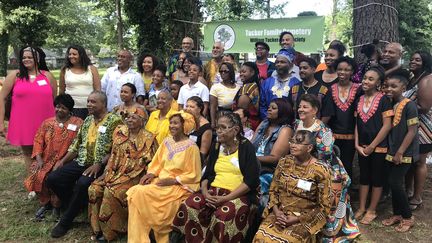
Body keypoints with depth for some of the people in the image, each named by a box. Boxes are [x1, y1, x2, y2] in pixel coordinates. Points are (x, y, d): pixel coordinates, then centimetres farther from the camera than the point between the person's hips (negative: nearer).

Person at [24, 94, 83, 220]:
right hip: (46, 160, 4)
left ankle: (57, 205, 1)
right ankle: (45, 202, 6)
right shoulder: (47, 123, 12)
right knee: (36, 176, -19)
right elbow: (38, 140, 6)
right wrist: (39, 159, -9)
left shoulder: (77, 123, -4)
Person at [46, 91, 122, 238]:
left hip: (99, 165, -7)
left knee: (82, 184, -33)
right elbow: (77, 143, 18)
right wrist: (63, 160, 7)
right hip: (80, 162, 7)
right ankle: (75, 206, 12)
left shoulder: (114, 121, -8)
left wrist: (99, 164, -22)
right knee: (52, 179, -8)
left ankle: (66, 221, -10)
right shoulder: (87, 120, 15)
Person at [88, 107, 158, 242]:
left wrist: (144, 179, -18)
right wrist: (106, 172, 3)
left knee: (111, 192, -26)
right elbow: (113, 155, 12)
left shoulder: (148, 139, -9)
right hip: (115, 172, 6)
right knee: (94, 189, -14)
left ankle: (110, 231, -7)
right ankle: (98, 228, -1)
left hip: (134, 176, -6)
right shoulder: (120, 132, 7)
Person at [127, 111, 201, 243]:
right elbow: (157, 163, 15)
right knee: (134, 192, -19)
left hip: (179, 186, -6)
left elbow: (193, 176, -8)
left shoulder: (191, 147, -8)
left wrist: (172, 180, -16)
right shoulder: (166, 141, 11)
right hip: (161, 180, 6)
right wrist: (151, 174, -6)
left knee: (143, 194, -25)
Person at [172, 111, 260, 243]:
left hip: (238, 195, -4)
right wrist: (205, 193, -9)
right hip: (214, 191, 5)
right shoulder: (216, 147, 14)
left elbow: (251, 180, -11)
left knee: (223, 216, -35)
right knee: (188, 208, -23)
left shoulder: (246, 147, -3)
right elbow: (207, 174, 12)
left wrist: (227, 198, -18)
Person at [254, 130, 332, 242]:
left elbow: (324, 207, -7)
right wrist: (276, 211, -7)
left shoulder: (320, 170, -12)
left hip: (305, 219, -3)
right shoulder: (284, 162, 1)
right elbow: (273, 190, 9)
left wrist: (297, 219, -13)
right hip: (280, 213, 3)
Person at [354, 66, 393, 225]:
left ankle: (372, 210, 20)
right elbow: (357, 124, 8)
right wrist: (357, 145, -1)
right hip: (362, 147, 5)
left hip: (379, 147, -5)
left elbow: (387, 126, -14)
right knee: (364, 177, 14)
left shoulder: (383, 99, -11)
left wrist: (372, 146, -13)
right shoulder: (360, 99, 5)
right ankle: (361, 208, 25)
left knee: (377, 179, 8)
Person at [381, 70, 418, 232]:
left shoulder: (409, 105, -15)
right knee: (394, 183, 12)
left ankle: (408, 217, 13)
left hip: (405, 153, -7)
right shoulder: (389, 104, 6)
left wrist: (400, 152, -16)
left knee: (395, 183, -5)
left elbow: (412, 131, -17)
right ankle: (397, 214, 27)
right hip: (392, 151, 7)